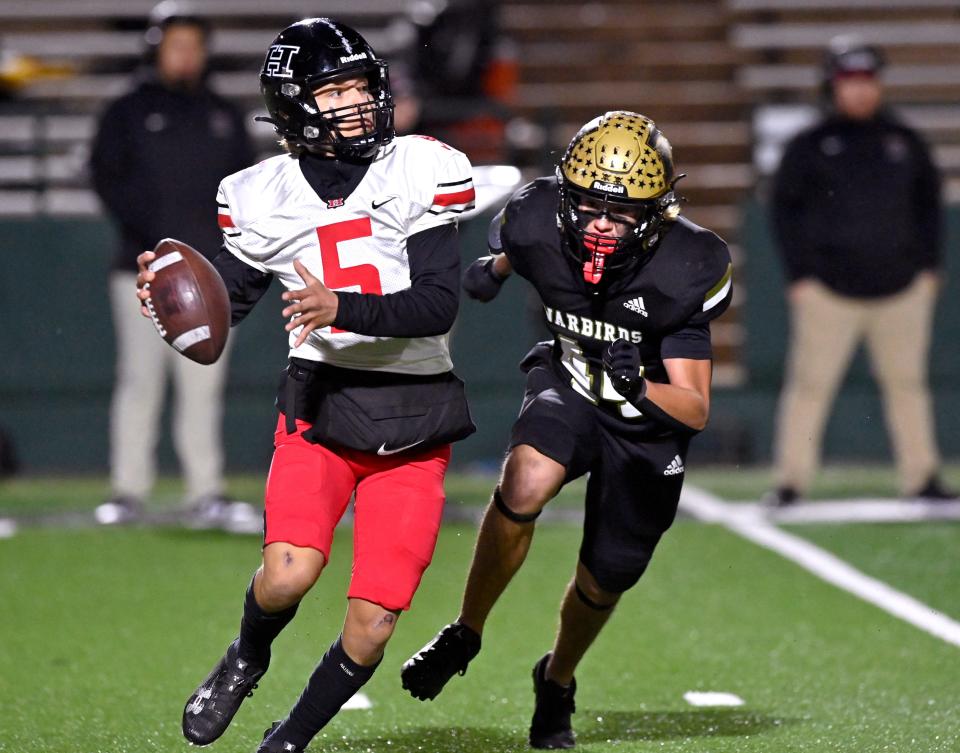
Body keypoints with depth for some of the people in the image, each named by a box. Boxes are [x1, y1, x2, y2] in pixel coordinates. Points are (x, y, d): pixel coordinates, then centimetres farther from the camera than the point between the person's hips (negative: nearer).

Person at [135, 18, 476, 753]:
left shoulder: (420, 172, -7)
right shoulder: (267, 197, 0)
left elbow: (439, 305, -14)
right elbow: (221, 306, 10)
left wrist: (342, 309, -29)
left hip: (413, 424, 0)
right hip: (320, 407, 0)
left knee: (372, 626, -4)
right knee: (289, 574, -23)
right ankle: (246, 661, 11)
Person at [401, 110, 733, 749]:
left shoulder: (682, 271, -31)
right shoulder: (540, 227, -25)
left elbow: (696, 410, -28)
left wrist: (638, 386, -46)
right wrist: (490, 271, -15)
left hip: (651, 425, 0)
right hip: (570, 384, 0)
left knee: (604, 580, 10)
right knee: (526, 483, -33)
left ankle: (558, 680, 44)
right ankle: (466, 633, -12)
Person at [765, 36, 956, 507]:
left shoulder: (905, 142, 9)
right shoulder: (809, 147, 0)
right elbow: (785, 208, 3)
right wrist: (799, 274, -4)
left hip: (902, 290, 3)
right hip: (828, 289, -3)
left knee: (907, 383, 8)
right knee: (809, 384, -4)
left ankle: (921, 477, 15)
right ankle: (791, 480, 2)